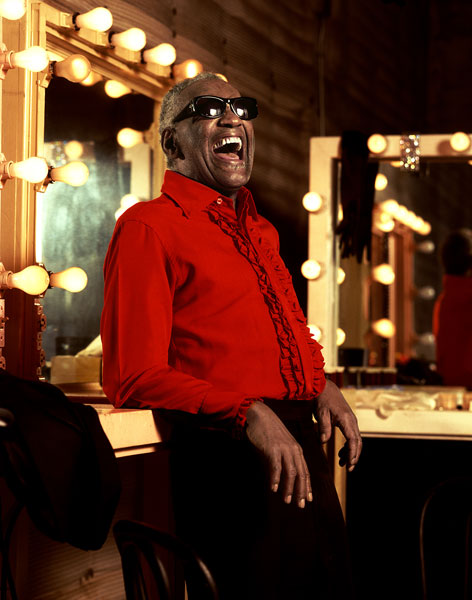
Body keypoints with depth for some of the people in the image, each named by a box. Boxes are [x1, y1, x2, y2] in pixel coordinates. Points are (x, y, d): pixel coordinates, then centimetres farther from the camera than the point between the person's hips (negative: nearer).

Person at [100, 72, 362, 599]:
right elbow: (133, 380, -13)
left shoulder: (259, 231, 21)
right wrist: (250, 414, -23)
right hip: (226, 463, -8)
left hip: (303, 456, 8)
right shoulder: (149, 226, -4)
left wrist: (322, 385, 10)